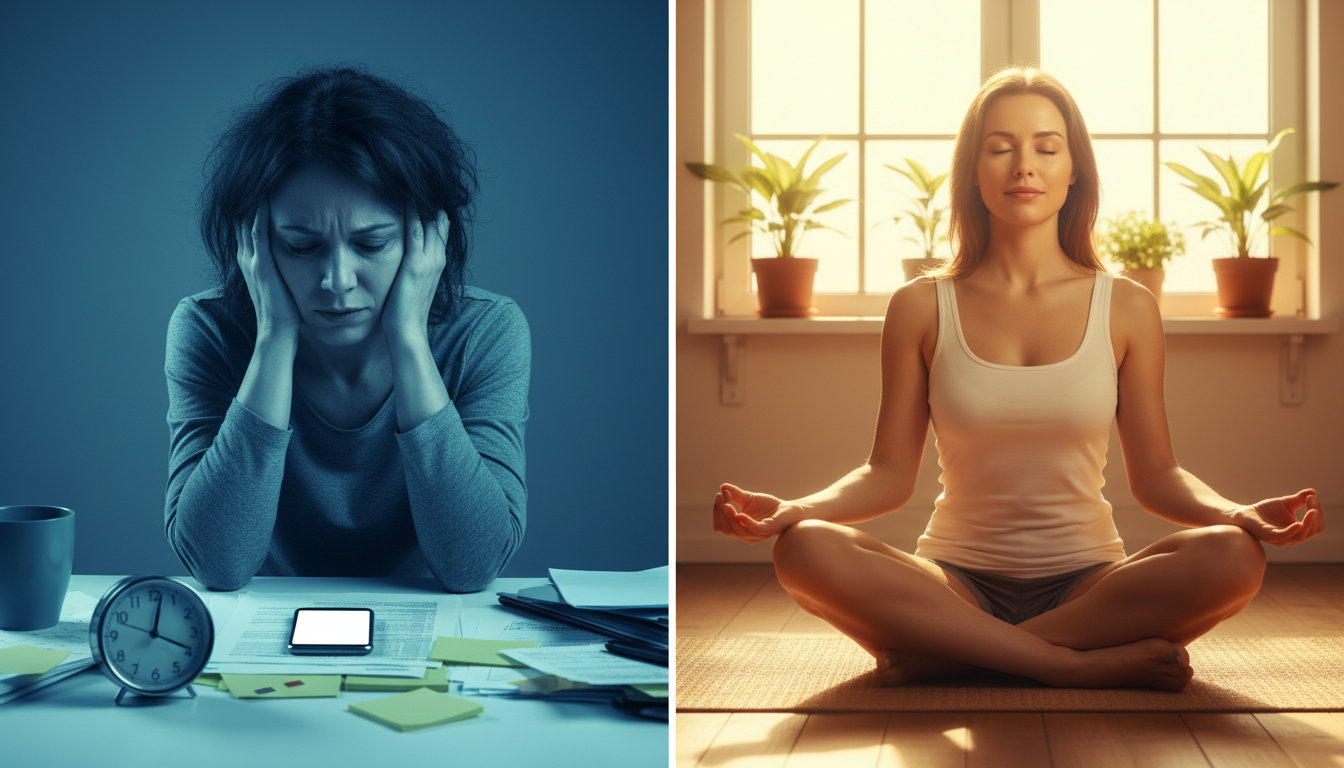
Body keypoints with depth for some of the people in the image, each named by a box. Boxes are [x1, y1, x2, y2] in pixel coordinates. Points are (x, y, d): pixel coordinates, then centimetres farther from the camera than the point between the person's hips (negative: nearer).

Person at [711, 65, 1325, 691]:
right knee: (805, 551, -28)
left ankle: (945, 656, -22)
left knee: (1233, 556, -29)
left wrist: (1240, 514, -16)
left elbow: (1154, 474, 4)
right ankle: (1087, 665, -26)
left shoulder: (1126, 309, 4)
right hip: (957, 582, -1)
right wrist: (792, 510, -18)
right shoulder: (921, 307, 4)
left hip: (1087, 582, 1)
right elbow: (890, 473, 1)